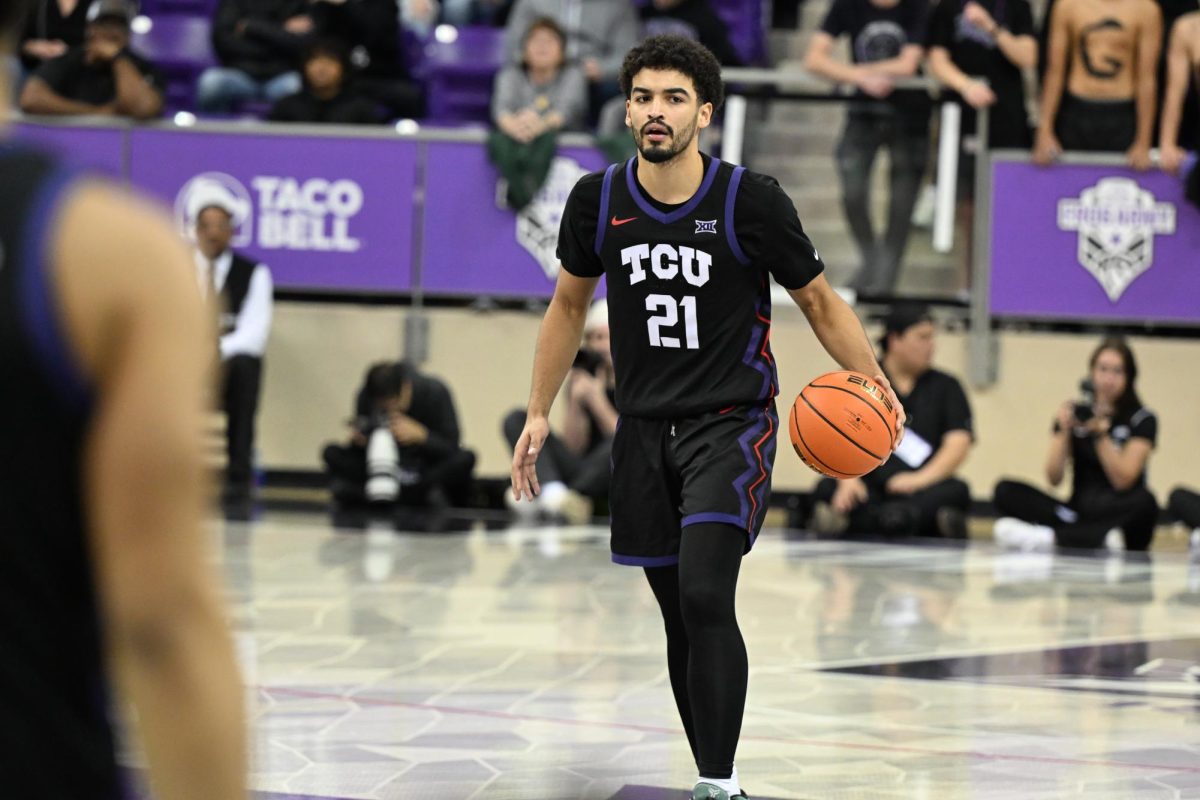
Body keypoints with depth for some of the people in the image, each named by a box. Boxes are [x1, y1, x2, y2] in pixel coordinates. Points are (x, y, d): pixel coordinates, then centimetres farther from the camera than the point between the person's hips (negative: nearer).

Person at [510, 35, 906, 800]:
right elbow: (570, 306, 14)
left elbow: (819, 300, -1)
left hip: (732, 423, -4)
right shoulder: (598, 200, -1)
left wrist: (871, 380, -15)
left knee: (704, 596, -21)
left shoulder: (752, 200, -12)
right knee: (680, 616, 9)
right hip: (646, 427, 4)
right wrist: (539, 414, 12)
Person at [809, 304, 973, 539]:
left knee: (956, 491, -31)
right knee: (827, 489, -30)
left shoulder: (946, 387, 14)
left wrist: (922, 479, -17)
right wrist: (848, 479, -26)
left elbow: (959, 442, 1)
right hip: (870, 488, -1)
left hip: (921, 492, 1)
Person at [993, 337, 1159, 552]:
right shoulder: (1075, 414, 8)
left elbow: (1123, 480, -10)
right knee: (1006, 491, -19)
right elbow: (1054, 478, -1)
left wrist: (1100, 433, -19)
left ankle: (1050, 537, -40)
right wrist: (1064, 431, -14)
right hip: (1078, 511, 3)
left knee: (1144, 502, -38)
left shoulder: (1143, 420, 1)